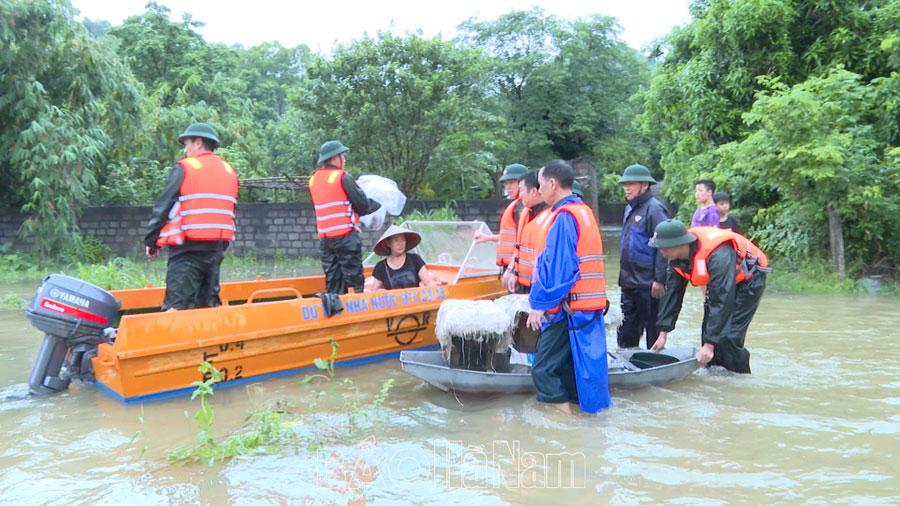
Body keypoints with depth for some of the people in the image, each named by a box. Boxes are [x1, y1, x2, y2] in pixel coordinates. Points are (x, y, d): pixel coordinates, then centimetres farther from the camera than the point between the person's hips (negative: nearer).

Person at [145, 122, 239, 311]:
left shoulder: (184, 168, -3)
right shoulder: (230, 171, 14)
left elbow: (162, 208, -3)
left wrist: (151, 241, 5)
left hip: (188, 247, -6)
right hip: (217, 247, 6)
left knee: (178, 306, -6)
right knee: (208, 304, 12)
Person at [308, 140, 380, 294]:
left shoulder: (313, 179, 11)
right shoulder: (343, 177, -9)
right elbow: (362, 204, -9)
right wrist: (376, 205, 11)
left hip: (324, 237, 6)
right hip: (346, 235, -6)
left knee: (332, 281, 11)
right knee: (353, 278, -1)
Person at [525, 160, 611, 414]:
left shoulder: (564, 216, -15)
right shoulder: (584, 211, 16)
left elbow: (554, 268, -20)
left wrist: (539, 304, -16)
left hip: (569, 307, -10)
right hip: (590, 302, 10)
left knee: (543, 369, -3)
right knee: (572, 364, 15)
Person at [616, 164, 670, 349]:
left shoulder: (654, 209, -13)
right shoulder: (630, 208, 14)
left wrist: (659, 280, -20)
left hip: (648, 284, -9)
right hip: (629, 283, 9)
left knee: (653, 330, 4)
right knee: (626, 333, 15)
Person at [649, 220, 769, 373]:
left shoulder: (718, 256, -39)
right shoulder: (677, 256, -15)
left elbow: (722, 302, -37)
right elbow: (672, 292, -8)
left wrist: (710, 345, -36)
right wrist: (663, 334, -9)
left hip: (749, 279, -8)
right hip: (720, 281, 8)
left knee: (729, 338, -16)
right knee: (708, 333, 3)